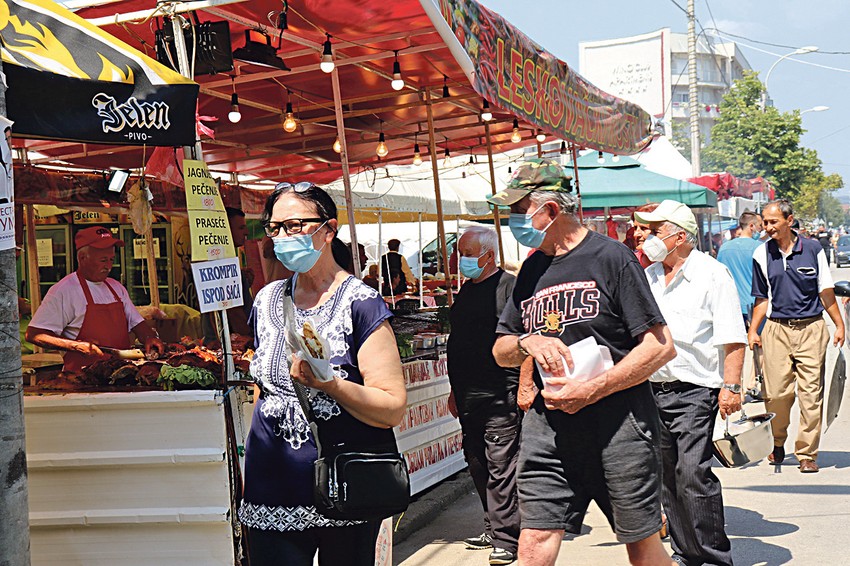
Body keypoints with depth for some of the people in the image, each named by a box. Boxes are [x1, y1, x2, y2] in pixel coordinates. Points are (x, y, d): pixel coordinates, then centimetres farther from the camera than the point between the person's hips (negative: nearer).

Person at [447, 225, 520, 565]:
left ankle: (506, 537, -1)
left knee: (500, 466, -7)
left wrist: (523, 387, -16)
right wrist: (455, 390, 24)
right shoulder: (465, 292, 17)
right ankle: (494, 528, 24)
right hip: (469, 396, 8)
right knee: (478, 464, 13)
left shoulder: (508, 286, -8)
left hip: (500, 395, -8)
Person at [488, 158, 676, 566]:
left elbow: (661, 346, -10)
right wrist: (527, 342, -6)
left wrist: (592, 390, -17)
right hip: (547, 425, 5)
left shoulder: (610, 257, -6)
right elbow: (501, 353, 18)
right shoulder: (531, 271, 13)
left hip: (618, 422, -5)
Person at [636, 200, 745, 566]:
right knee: (668, 479, 9)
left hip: (696, 391, -6)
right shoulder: (647, 277, 14)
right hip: (654, 391, 6)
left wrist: (731, 387, -15)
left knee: (694, 474, -13)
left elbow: (733, 338, -8)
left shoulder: (712, 273, -4)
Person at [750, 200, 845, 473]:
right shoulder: (762, 254, 5)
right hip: (776, 329, 1)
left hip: (811, 329, -1)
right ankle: (778, 443, 23)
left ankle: (807, 454, 5)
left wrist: (839, 325, 4)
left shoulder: (812, 249, 1)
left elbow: (826, 291, 7)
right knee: (776, 393, -2)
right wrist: (753, 331, 3)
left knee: (811, 393, -4)